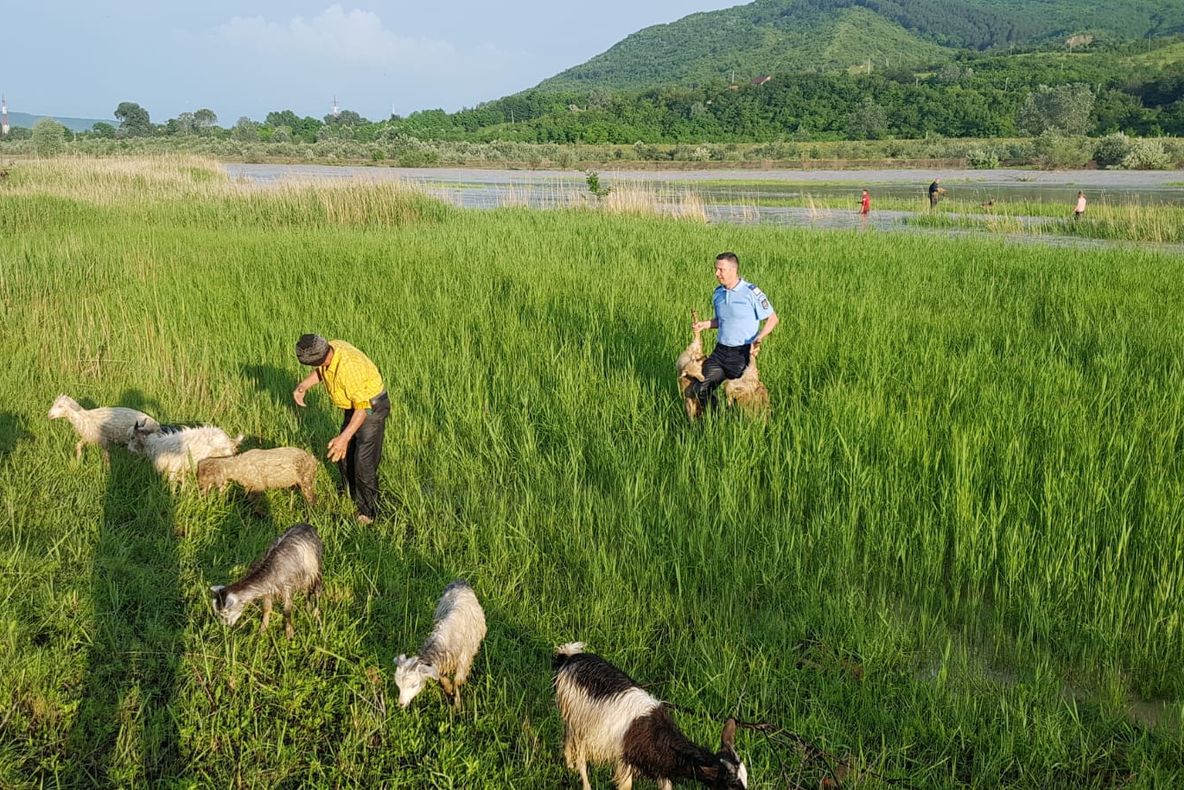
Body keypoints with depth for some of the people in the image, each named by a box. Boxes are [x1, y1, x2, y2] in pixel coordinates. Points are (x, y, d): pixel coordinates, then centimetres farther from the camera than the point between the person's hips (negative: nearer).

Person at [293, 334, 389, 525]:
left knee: (364, 461, -9)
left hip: (372, 406, -9)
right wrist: (303, 386, -7)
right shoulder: (328, 349, -12)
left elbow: (362, 408, -32)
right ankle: (350, 499, 37)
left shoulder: (349, 367, -37)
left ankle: (368, 511, 7)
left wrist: (345, 437, -38)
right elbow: (319, 371, 12)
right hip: (356, 403, 9)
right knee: (344, 455, 18)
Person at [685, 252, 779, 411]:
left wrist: (759, 337, -22)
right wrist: (704, 325, 4)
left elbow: (773, 319, -7)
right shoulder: (718, 294, 8)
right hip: (720, 351, 6)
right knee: (699, 390, -1)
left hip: (742, 353, -6)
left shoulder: (751, 292, -11)